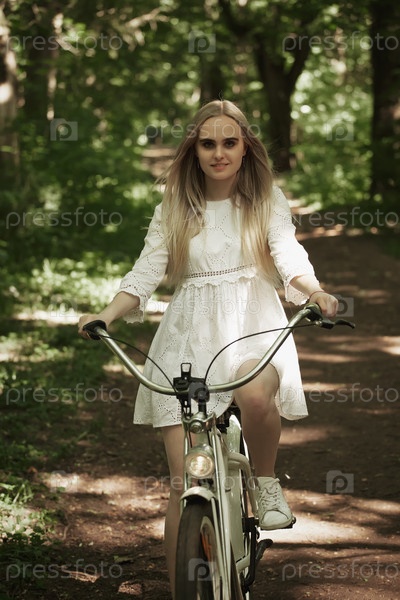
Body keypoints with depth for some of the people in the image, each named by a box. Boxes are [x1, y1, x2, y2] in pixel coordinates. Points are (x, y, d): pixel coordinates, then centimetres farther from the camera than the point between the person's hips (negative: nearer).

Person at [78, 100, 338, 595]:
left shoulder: (267, 200, 8)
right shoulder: (173, 208, 10)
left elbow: (288, 254, -6)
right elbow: (146, 272, 2)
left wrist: (314, 292, -28)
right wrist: (107, 314, -17)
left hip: (254, 328, -1)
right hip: (187, 335, 1)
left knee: (254, 392, -38)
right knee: (184, 481, -6)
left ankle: (267, 483, -8)